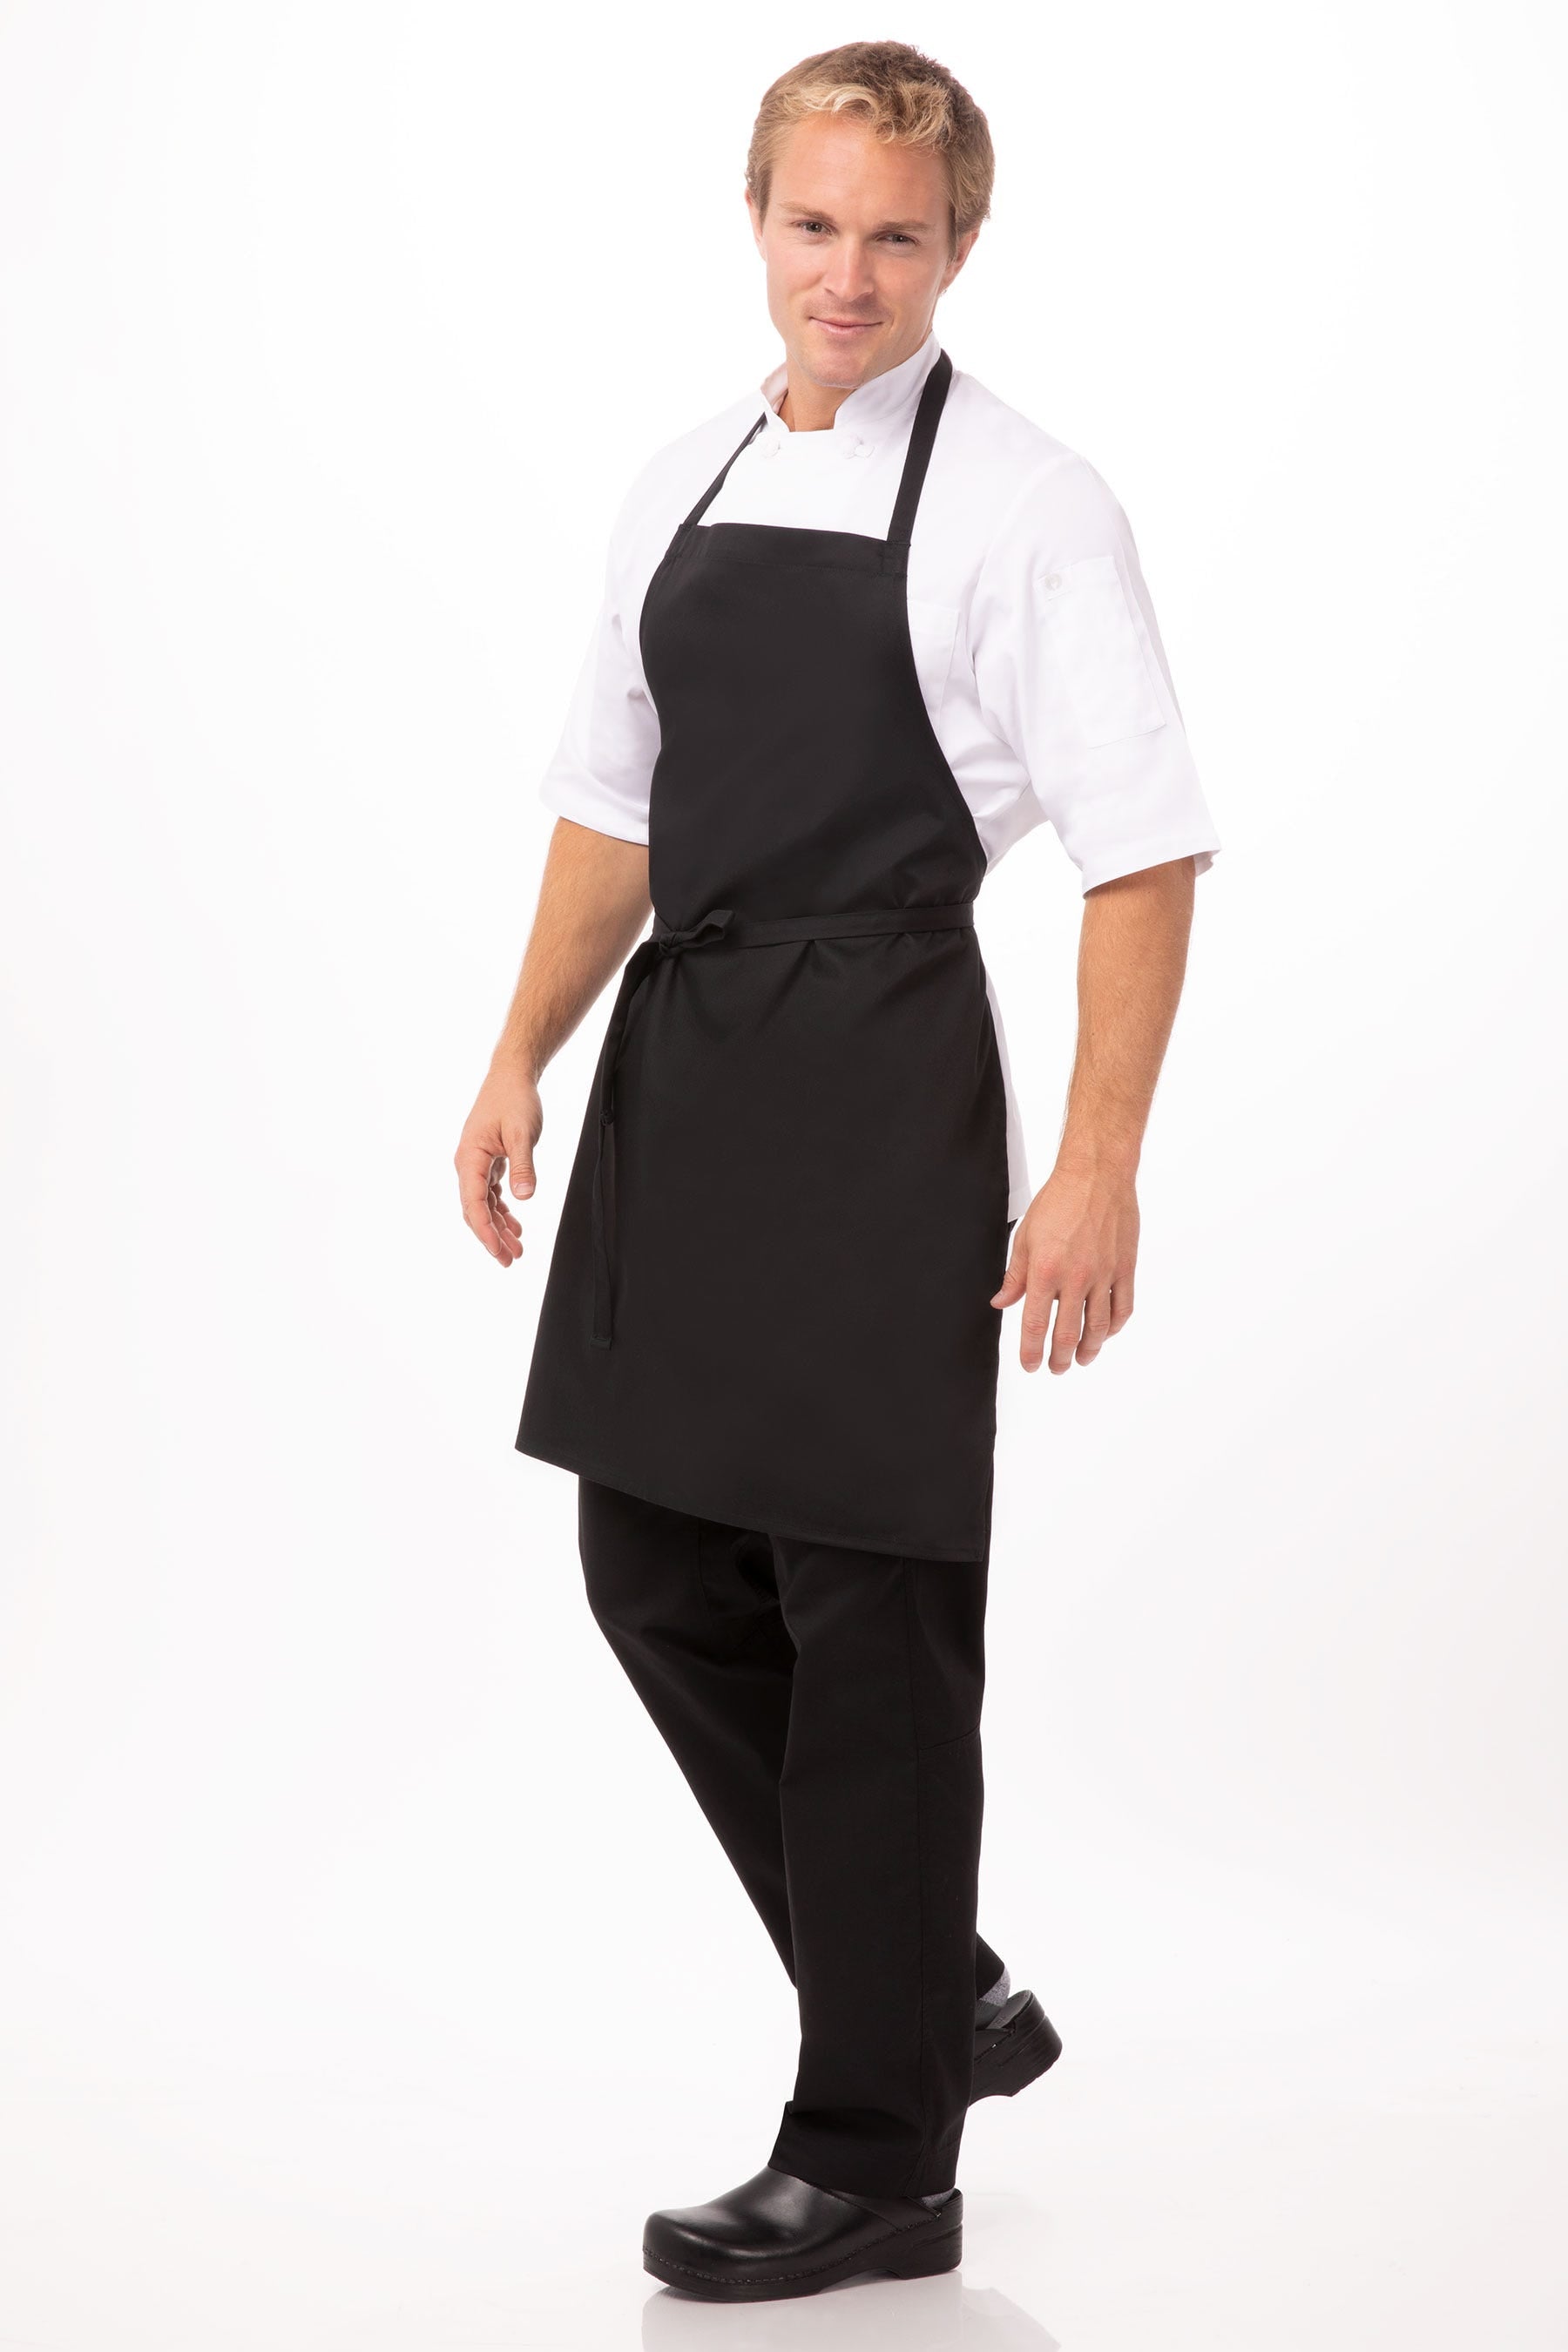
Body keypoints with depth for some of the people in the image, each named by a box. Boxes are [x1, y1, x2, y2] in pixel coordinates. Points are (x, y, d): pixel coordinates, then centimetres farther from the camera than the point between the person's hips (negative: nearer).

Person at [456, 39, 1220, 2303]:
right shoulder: (683, 487, 11)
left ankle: (874, 2159, 13)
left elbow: (1144, 855, -11)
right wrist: (526, 1055, 8)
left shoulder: (1022, 503, -8)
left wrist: (1099, 1166, -17)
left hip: (885, 1075, -7)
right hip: (680, 1070, 7)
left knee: (870, 1608, 0)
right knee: (659, 1570, 12)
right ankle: (932, 1994, 31)